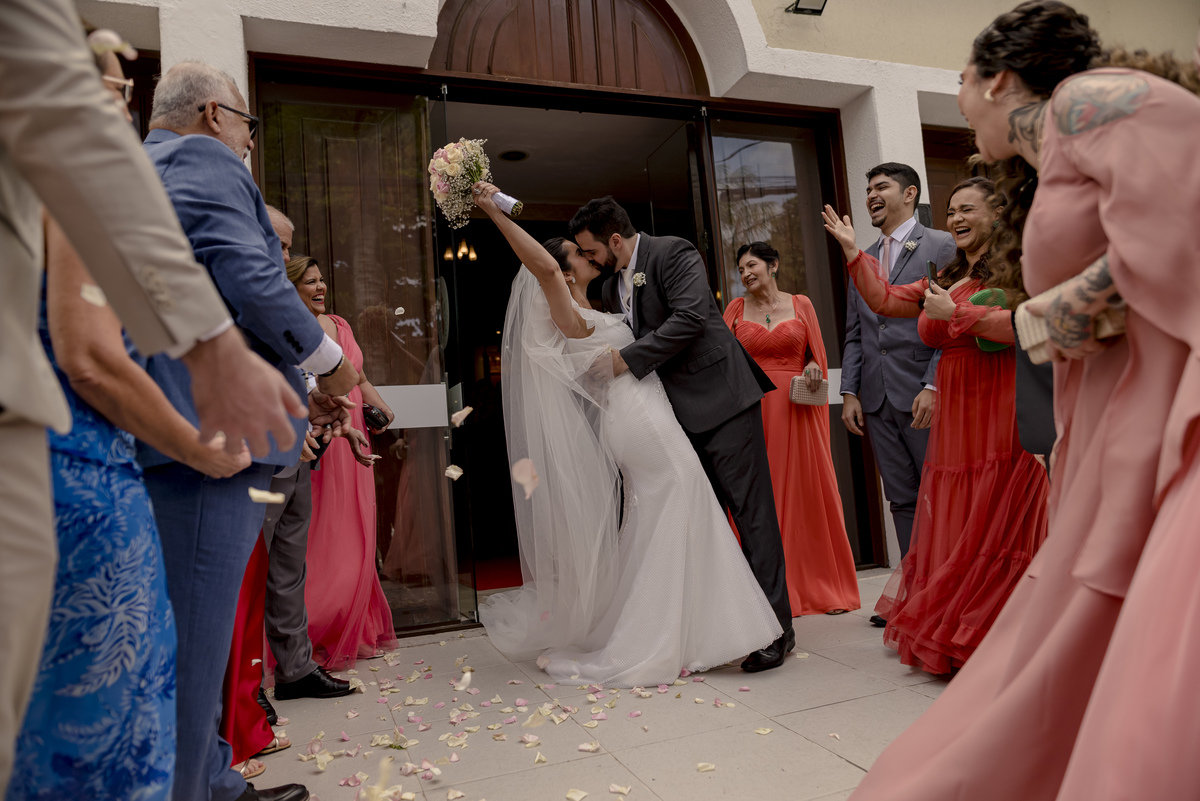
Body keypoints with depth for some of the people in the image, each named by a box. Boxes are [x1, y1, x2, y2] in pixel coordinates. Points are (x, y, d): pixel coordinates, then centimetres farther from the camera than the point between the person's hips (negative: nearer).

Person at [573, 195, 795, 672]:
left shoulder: (673, 254, -8)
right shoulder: (611, 289, 16)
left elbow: (690, 317, -22)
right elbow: (617, 347, 23)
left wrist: (629, 359, -21)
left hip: (721, 400, -8)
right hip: (681, 416, 8)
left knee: (751, 512, -5)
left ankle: (776, 629, 3)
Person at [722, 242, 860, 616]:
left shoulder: (801, 304, 10)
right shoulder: (736, 309, 11)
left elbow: (817, 354, 12)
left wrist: (813, 368, -8)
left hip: (797, 411, 0)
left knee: (809, 493, 2)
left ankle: (824, 588, 16)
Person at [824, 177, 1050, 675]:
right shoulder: (948, 279, 20)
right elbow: (883, 300, 23)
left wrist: (955, 312, -15)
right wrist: (851, 250, 20)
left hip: (1001, 413, -7)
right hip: (953, 417, 8)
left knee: (999, 528, -3)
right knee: (954, 528, 10)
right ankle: (958, 636, 22)